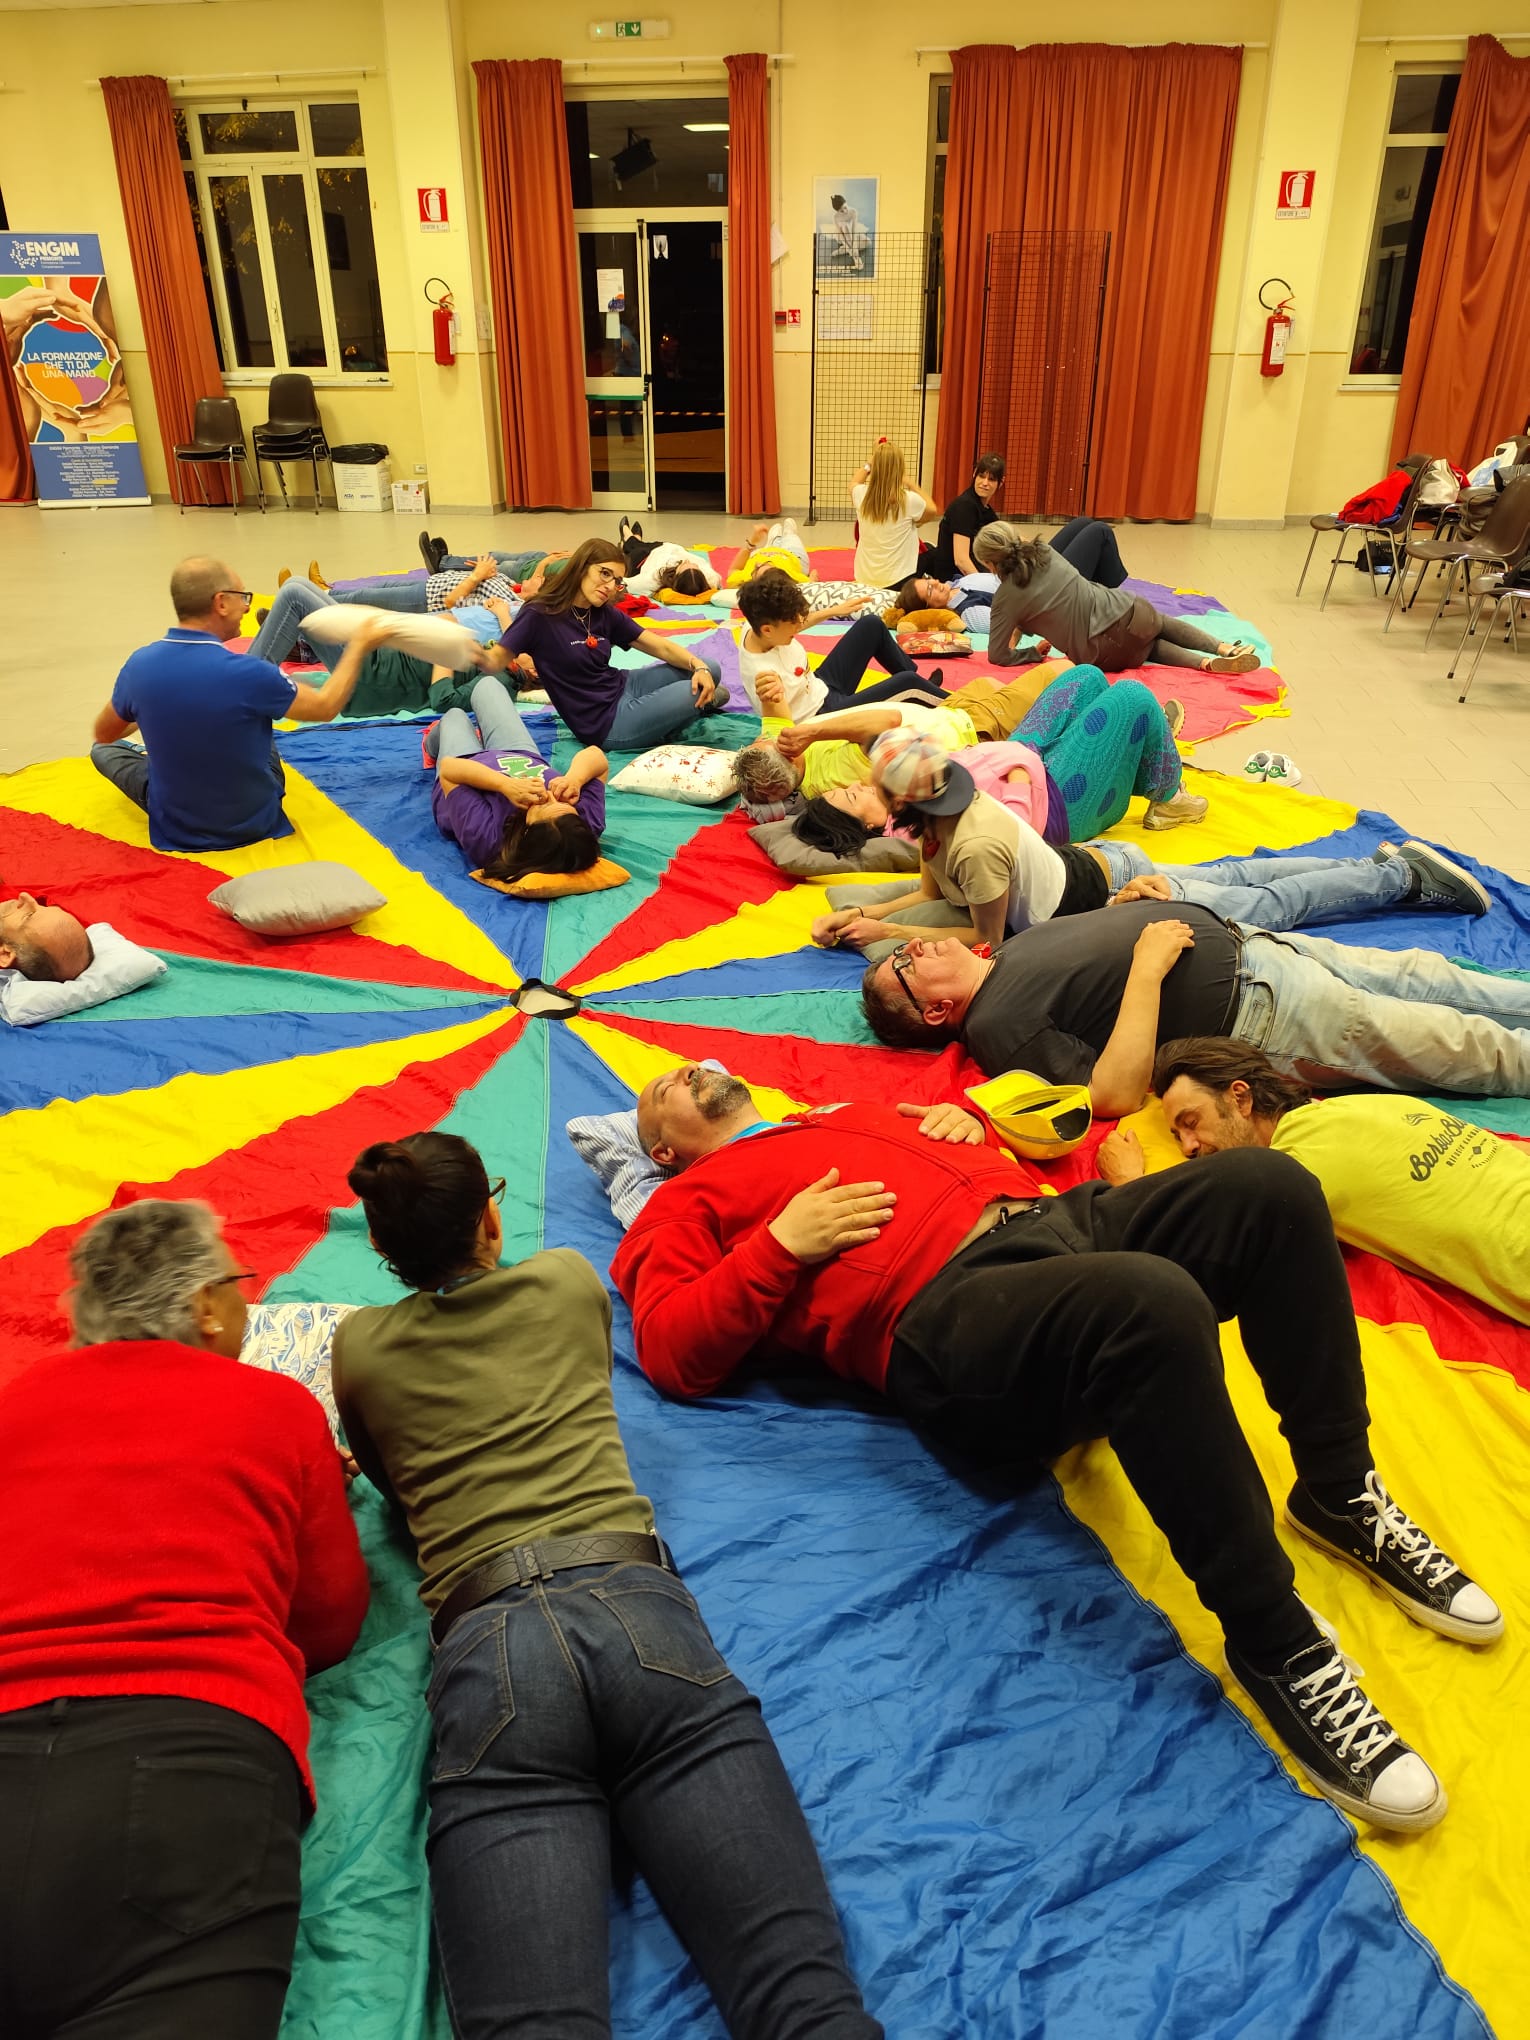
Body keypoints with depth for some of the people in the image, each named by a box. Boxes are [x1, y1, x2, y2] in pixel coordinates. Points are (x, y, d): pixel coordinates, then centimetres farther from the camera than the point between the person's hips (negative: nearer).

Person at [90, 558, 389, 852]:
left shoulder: (139, 665, -15)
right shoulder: (247, 674, -27)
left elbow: (104, 735, 4)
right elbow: (326, 707, -10)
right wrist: (360, 645, 3)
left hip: (174, 829, 2)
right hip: (254, 822, -1)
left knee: (103, 749, 28)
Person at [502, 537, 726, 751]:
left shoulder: (606, 614, 3)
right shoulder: (539, 616, -15)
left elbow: (662, 647, 2)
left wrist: (699, 666, -13)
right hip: (605, 723, -7)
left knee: (711, 670, -2)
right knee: (693, 693, -17)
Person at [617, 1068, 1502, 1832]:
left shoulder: (844, 1115, 35)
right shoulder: (685, 1206, 16)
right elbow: (672, 1352, 0)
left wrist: (966, 1122, 16)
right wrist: (781, 1245, -8)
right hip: (944, 1309, -7)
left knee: (1269, 1185, -15)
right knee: (1155, 1302, -37)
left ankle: (1341, 1495, 0)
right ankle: (1275, 1641, -20)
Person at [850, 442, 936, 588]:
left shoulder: (861, 495, -8)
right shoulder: (909, 500, -17)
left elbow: (854, 482, 20)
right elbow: (931, 511, 7)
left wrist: (871, 462, 22)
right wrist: (908, 483, 10)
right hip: (897, 581, -5)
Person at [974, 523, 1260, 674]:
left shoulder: (1006, 598, -10)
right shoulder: (1044, 551, 6)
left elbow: (997, 656, -5)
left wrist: (1032, 653, 10)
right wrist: (1020, 626, 21)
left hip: (1102, 655, -4)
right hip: (1128, 612, 4)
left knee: (1150, 645, 32)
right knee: (1165, 625, 39)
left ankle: (1208, 663, 7)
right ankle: (1225, 649, 21)